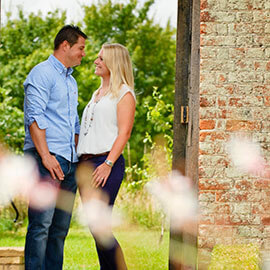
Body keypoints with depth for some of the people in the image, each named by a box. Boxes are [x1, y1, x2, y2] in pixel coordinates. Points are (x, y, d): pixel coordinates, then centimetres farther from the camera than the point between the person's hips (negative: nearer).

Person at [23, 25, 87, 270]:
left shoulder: (71, 82, 23)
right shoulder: (42, 73, -4)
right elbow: (35, 117, -13)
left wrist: (78, 156, 19)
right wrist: (45, 155, -20)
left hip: (69, 162, 9)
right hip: (47, 159, -9)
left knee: (61, 227, 6)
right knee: (41, 224, -13)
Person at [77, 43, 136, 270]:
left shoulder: (124, 94, 0)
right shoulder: (98, 94, 24)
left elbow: (124, 132, -10)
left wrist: (108, 164, -20)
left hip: (107, 162, -8)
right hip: (86, 163, 8)